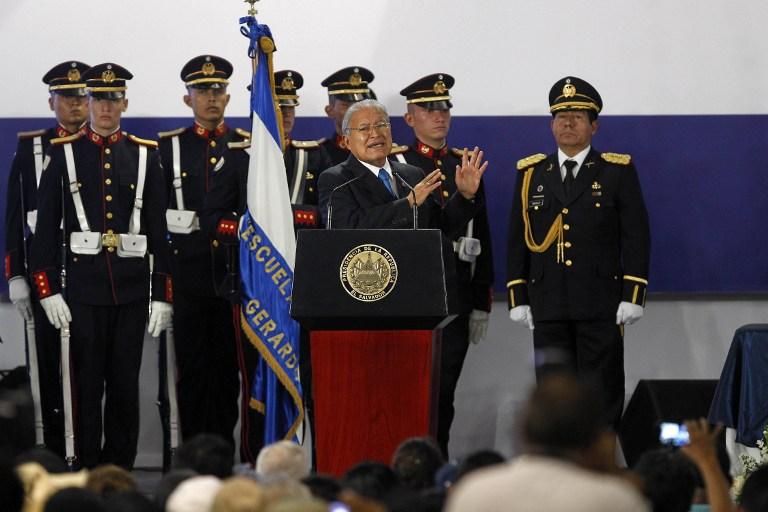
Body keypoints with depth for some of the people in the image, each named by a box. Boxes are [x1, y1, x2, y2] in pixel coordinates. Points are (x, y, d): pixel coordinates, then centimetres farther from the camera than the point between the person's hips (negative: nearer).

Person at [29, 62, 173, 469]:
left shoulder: (146, 155, 7)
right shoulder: (63, 154, 3)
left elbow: (161, 229, 7)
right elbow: (46, 228, 2)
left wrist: (163, 294, 1)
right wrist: (48, 291, -5)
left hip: (132, 289, 2)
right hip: (83, 287, -1)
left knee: (126, 384, 5)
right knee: (86, 385, 1)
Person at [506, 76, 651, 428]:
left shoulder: (618, 172, 4)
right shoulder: (531, 174, 12)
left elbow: (636, 237, 0)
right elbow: (518, 240, 11)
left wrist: (632, 296, -8)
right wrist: (517, 299, 5)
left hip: (601, 305, -2)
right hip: (548, 306, 2)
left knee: (602, 396, -1)